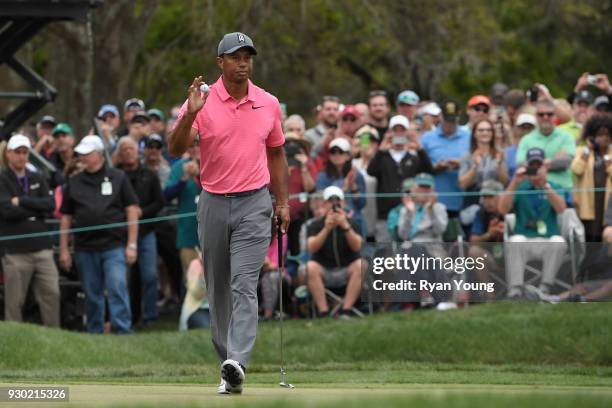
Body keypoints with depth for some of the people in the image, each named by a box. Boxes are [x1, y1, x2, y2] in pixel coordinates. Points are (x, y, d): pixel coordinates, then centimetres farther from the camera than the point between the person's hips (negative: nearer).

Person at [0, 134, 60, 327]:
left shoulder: (37, 179, 15)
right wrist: (37, 210, -7)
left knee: (51, 294, -1)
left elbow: (50, 204, -1)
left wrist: (22, 201, -10)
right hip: (15, 251, -4)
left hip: (42, 248, 4)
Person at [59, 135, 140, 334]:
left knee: (117, 288, -14)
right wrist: (63, 250, 8)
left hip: (114, 246, -3)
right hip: (85, 248, 3)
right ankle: (95, 334, 17)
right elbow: (66, 218, 13)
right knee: (92, 295, 8)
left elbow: (132, 211, 3)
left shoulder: (118, 178, 4)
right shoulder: (74, 182, 11)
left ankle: (123, 330, -13)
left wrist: (132, 244, -3)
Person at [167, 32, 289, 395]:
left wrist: (283, 202, 10)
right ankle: (227, 355, 23)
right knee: (218, 287, 10)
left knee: (245, 286, -14)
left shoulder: (269, 104, 3)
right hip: (214, 203, 1)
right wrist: (190, 115, -29)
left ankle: (236, 365, -25)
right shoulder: (202, 102, -4)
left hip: (254, 204, -1)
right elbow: (177, 148, -13)